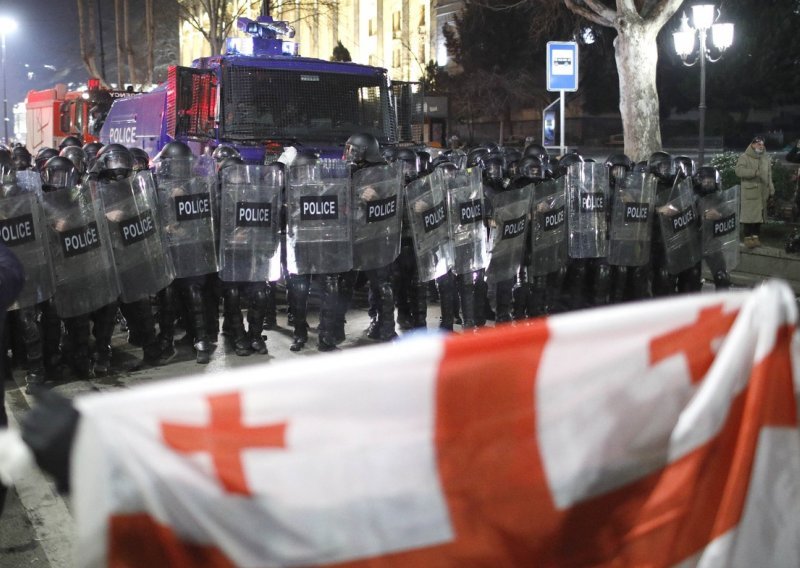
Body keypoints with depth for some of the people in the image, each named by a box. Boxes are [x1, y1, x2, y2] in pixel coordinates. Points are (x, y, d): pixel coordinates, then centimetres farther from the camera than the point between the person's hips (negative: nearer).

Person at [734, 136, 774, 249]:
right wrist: (754, 172, -24)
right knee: (749, 214, -7)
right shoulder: (744, 157, -4)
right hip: (749, 192, -6)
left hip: (762, 192, 6)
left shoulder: (766, 158, 16)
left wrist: (771, 189, 15)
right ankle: (748, 237, 0)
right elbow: (739, 170, -18)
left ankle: (755, 236, 16)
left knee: (759, 214, 7)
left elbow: (769, 175, 20)